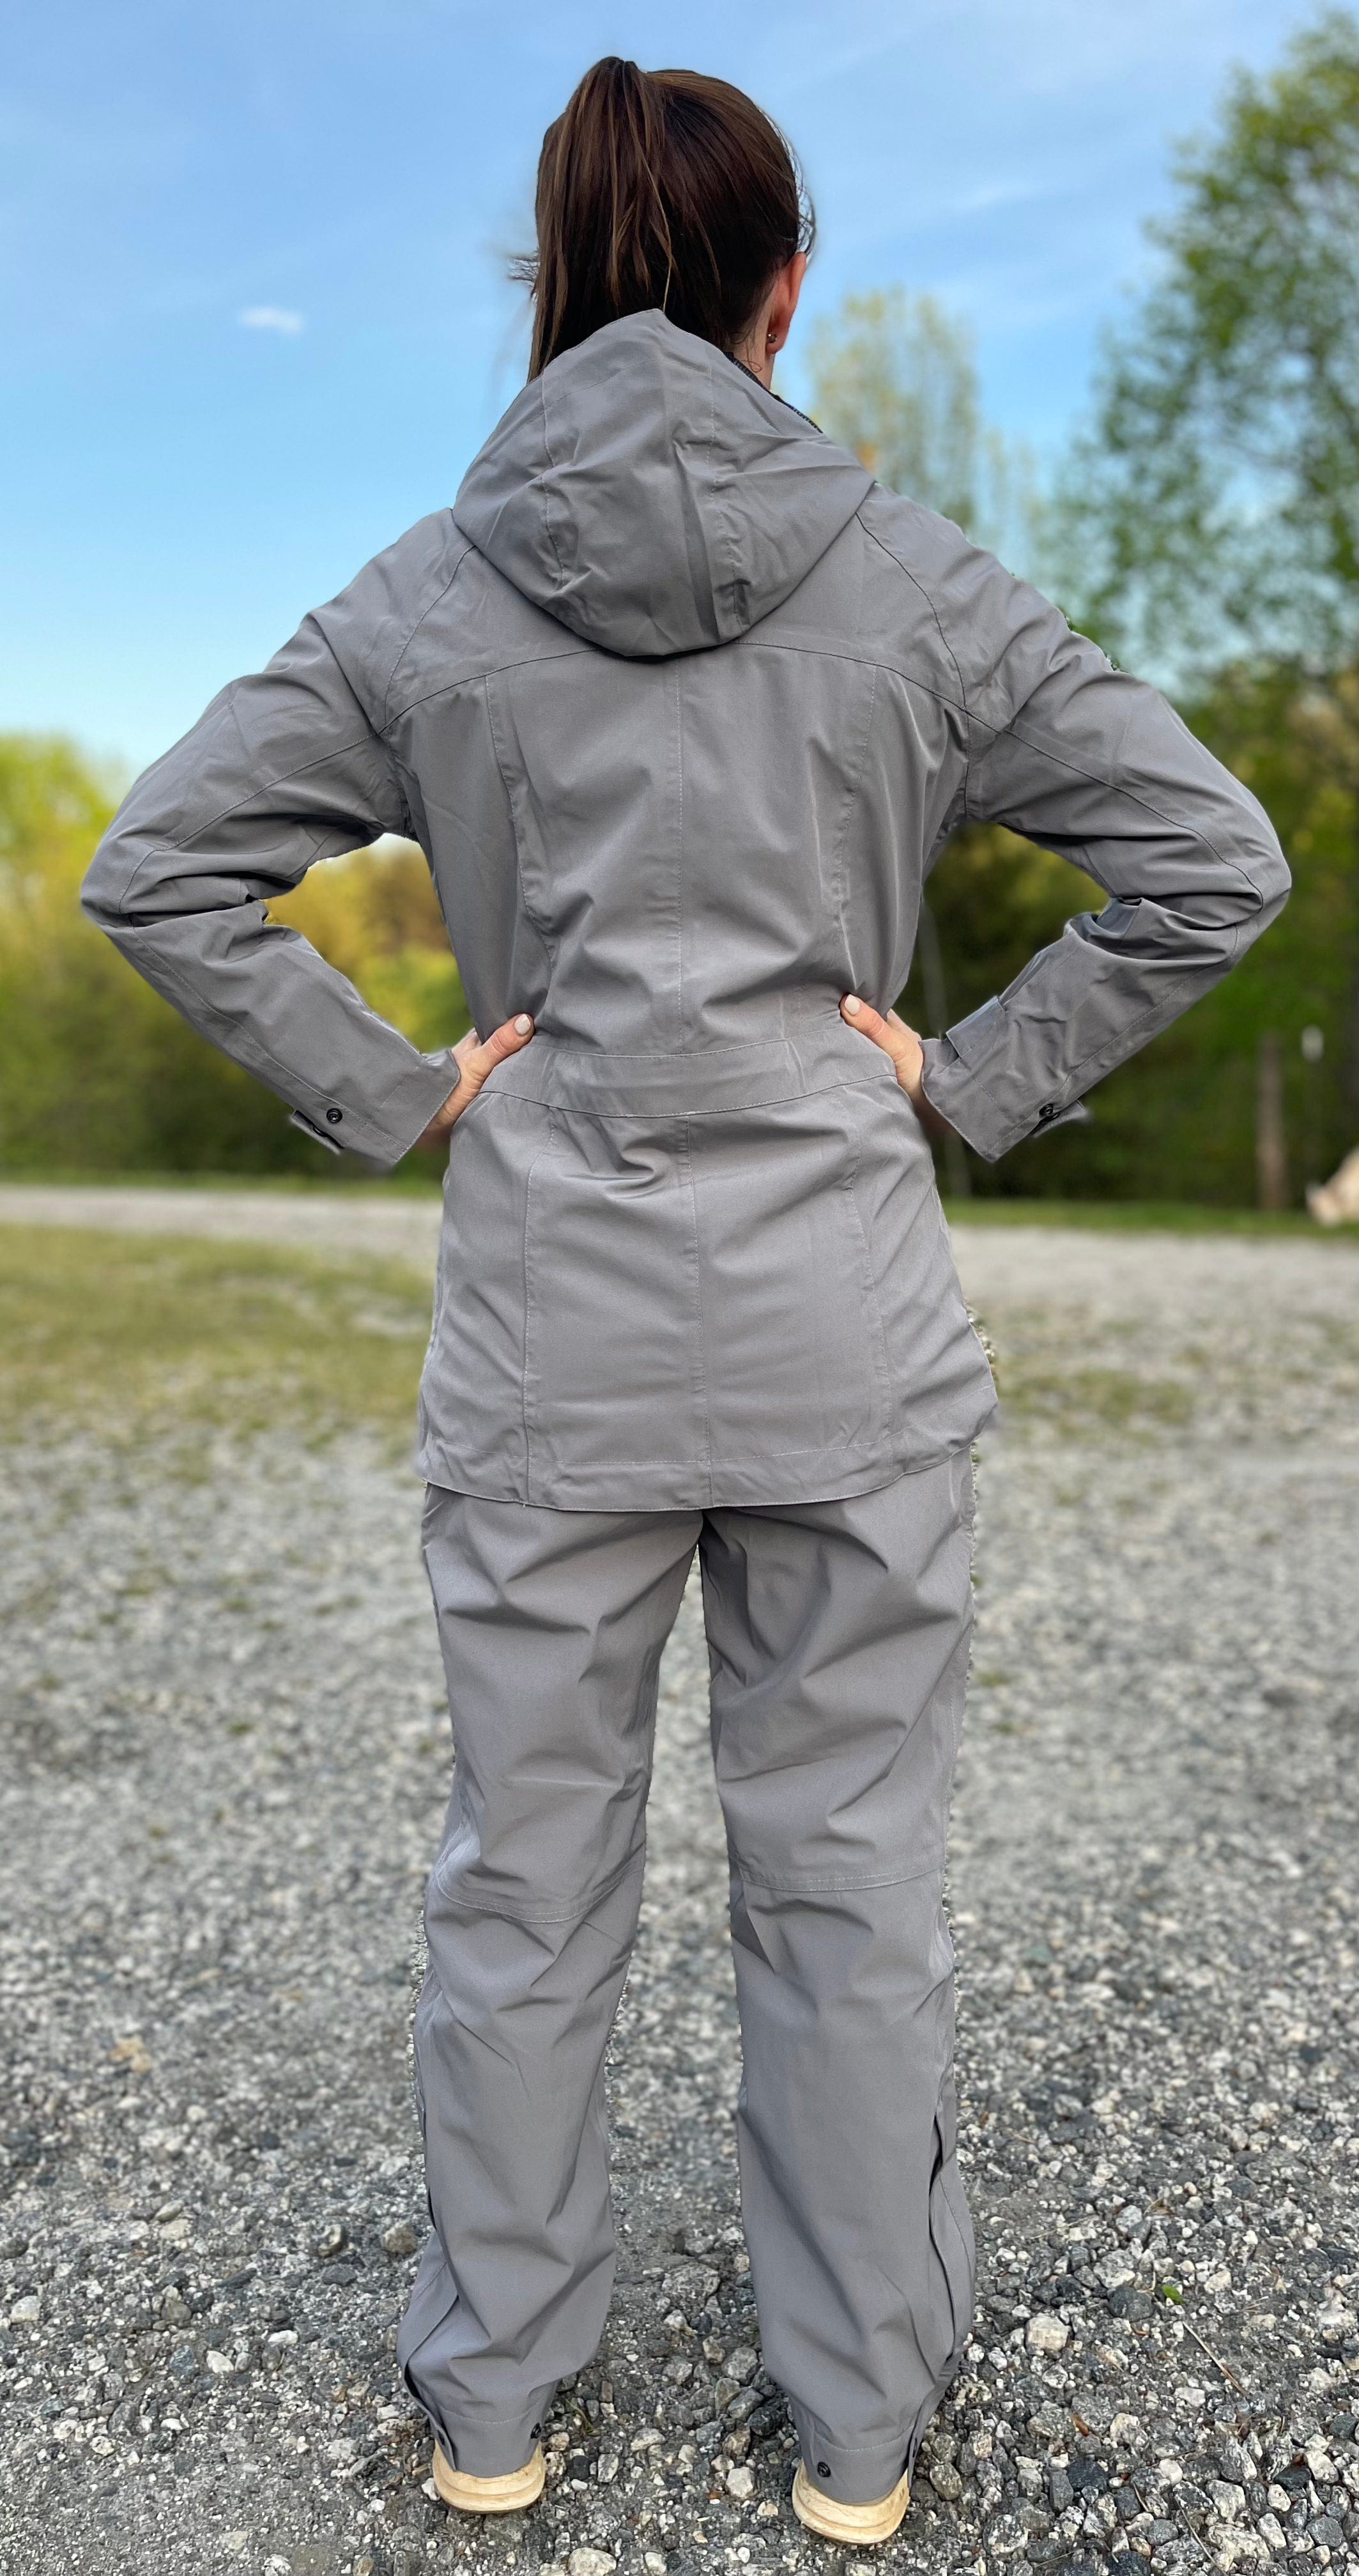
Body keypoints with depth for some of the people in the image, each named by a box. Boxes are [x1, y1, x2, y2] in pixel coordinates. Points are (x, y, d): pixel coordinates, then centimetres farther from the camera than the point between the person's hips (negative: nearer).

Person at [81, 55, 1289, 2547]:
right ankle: (862, 2425, 32)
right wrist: (976, 1080, 1)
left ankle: (491, 2398, 35)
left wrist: (391, 1090, 2)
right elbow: (1211, 857, 0)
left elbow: (154, 868, 0)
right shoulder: (915, 581, 1)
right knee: (848, 1877, 13)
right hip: (853, 1333, 0)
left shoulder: (423, 597, 3)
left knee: (525, 1879, 15)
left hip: (546, 1331, 1)